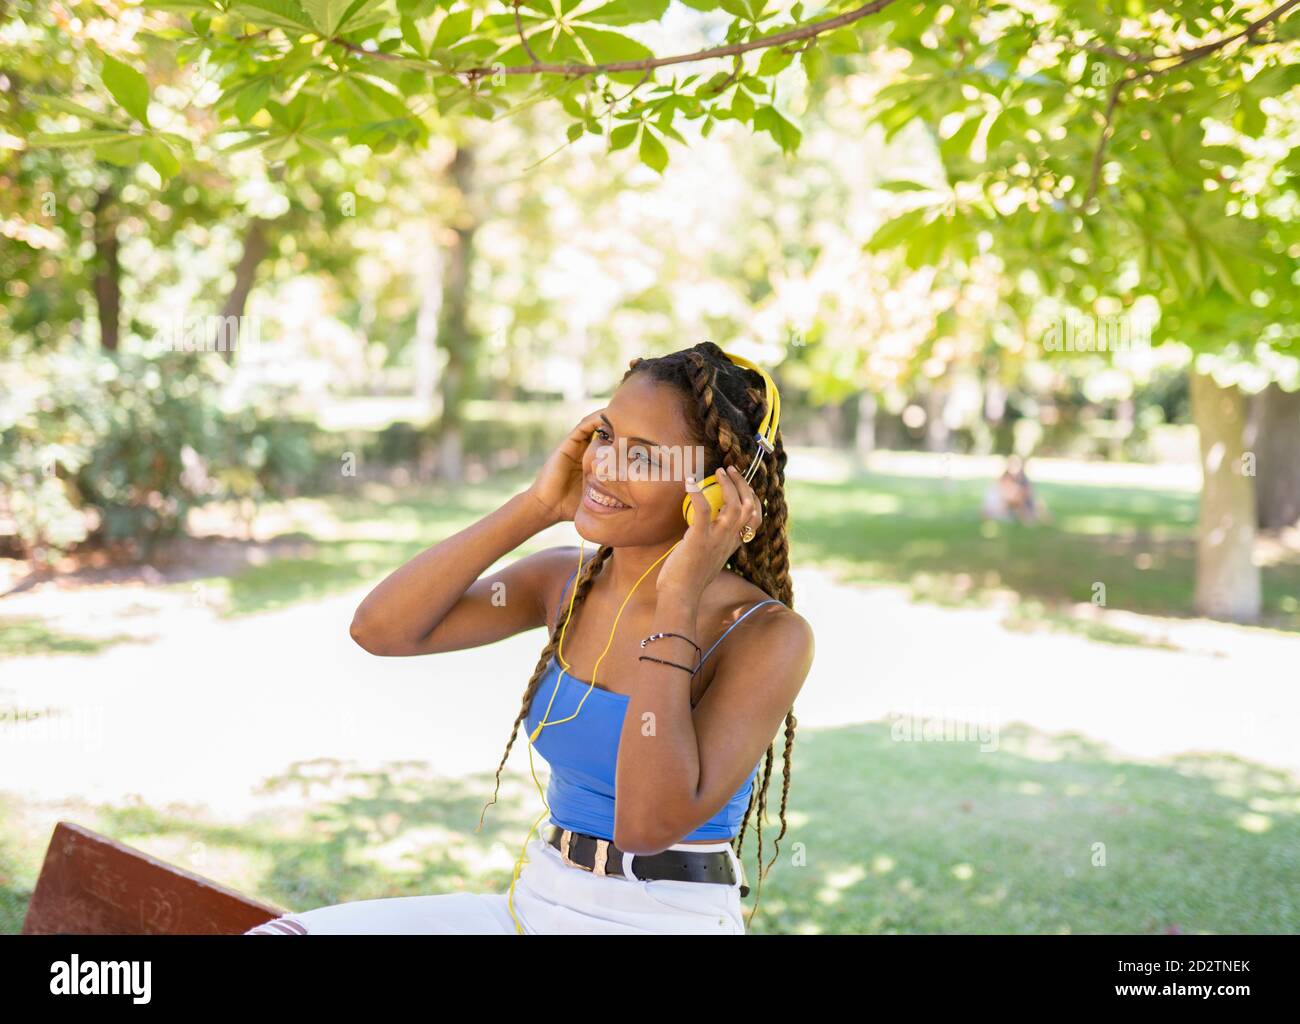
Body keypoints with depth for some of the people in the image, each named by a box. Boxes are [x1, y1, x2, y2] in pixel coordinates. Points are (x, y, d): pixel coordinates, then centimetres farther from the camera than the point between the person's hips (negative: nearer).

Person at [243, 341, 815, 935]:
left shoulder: (768, 637, -14)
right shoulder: (564, 582, 3)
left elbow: (650, 824, -25)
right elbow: (380, 629, -6)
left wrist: (678, 598, -23)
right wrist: (536, 506, -8)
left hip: (668, 919, -6)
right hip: (534, 906, 6)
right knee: (278, 933, -11)